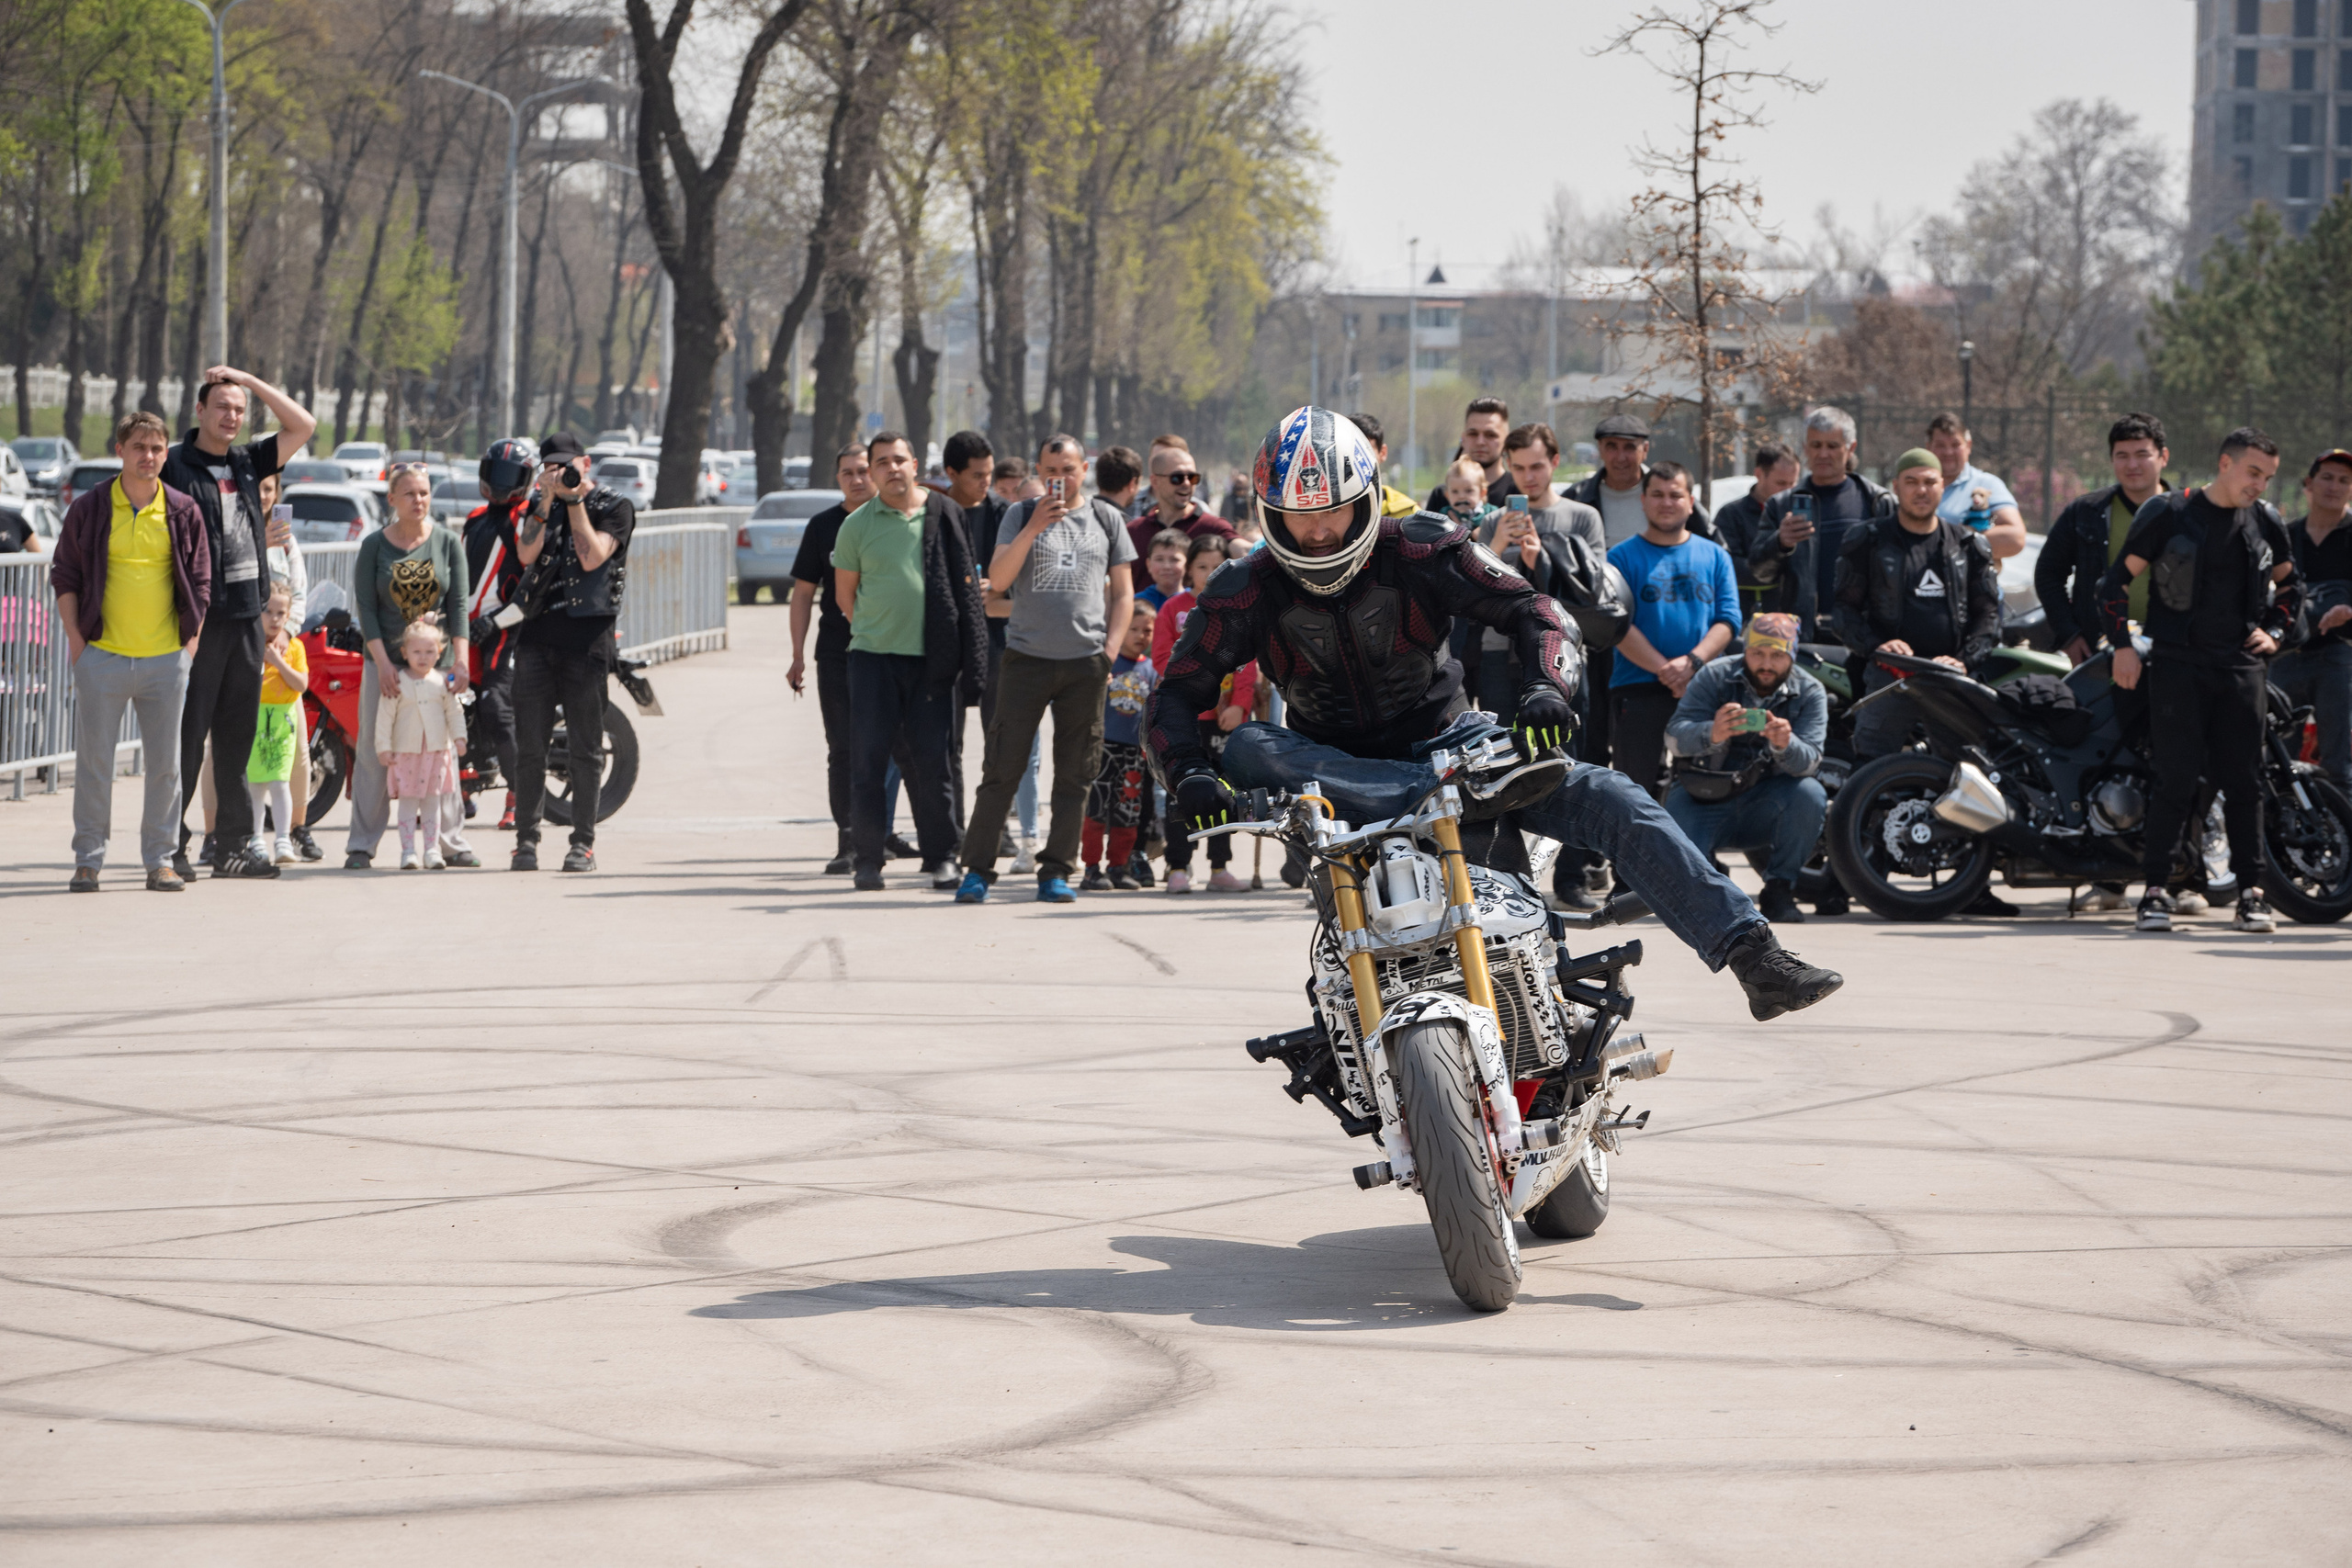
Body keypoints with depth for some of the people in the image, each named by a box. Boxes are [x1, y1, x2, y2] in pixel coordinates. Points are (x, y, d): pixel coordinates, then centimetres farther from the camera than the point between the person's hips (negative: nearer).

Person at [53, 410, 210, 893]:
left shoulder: (184, 512, 6)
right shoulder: (89, 508, 2)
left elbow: (200, 581, 11)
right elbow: (64, 575, 6)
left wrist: (192, 640, 2)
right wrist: (76, 638, -2)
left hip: (166, 658, 1)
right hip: (102, 654, -1)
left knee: (165, 763, 4)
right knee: (94, 760, 1)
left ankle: (160, 859, 12)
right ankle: (88, 859, 8)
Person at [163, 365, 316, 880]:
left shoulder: (247, 463, 14)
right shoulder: (175, 466, -3)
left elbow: (303, 426, 13)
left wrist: (249, 380, 6)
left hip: (246, 618, 6)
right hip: (199, 619, -6)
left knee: (238, 737, 7)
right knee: (188, 736, -6)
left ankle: (233, 846, 11)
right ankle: (171, 846, -2)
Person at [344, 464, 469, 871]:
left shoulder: (448, 543, 4)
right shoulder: (374, 546, 2)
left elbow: (459, 606, 0)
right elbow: (365, 608, -3)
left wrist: (460, 661, -11)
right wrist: (383, 663, -13)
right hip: (385, 661, -1)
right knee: (373, 754, -3)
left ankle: (450, 840, 12)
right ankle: (361, 845, 2)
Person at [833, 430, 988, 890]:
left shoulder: (944, 515, 4)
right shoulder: (857, 525, 3)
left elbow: (964, 585, 9)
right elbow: (845, 592, 13)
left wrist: (958, 656, 6)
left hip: (930, 658, 0)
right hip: (873, 657, 0)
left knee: (931, 758, 1)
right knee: (869, 758, -3)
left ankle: (939, 856, 10)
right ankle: (867, 859, 3)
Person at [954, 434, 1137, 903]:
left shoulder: (1107, 519, 11)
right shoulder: (1021, 516, 7)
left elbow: (1123, 592, 14)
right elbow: (998, 580, -5)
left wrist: (1110, 651, 3)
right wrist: (1033, 528, -15)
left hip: (1086, 660, 2)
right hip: (1027, 656, -2)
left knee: (1074, 774, 2)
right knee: (1002, 768, -4)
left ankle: (1056, 872, 8)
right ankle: (978, 869, 0)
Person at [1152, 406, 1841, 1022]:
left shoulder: (1420, 549, -8)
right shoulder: (1247, 591, -7)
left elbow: (1533, 611, -12)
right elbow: (1177, 694, -6)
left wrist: (1546, 690, -33)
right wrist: (1190, 774, -27)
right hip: (1335, 770, 0)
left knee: (1605, 797, -19)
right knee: (1246, 749, -32)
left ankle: (1753, 956, -23)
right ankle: (1463, 795, -43)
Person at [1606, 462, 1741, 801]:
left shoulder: (1714, 556, 14)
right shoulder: (1623, 558, 5)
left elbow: (1728, 620, 5)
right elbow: (1619, 626, -5)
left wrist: (1692, 661, -13)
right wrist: (1666, 671, -14)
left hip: (1703, 689, 3)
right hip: (1638, 692, -3)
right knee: (1637, 786, -6)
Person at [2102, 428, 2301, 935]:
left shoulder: (2265, 522, 9)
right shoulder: (2169, 514, -3)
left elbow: (2289, 585, 25)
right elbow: (2118, 579, 1)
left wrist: (2273, 631, 9)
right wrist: (2123, 645, -5)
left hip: (2240, 666, 4)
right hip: (2178, 664, -4)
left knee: (2244, 782, 1)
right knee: (2177, 779, -9)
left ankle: (2251, 893, 5)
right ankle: (2156, 890, -4)